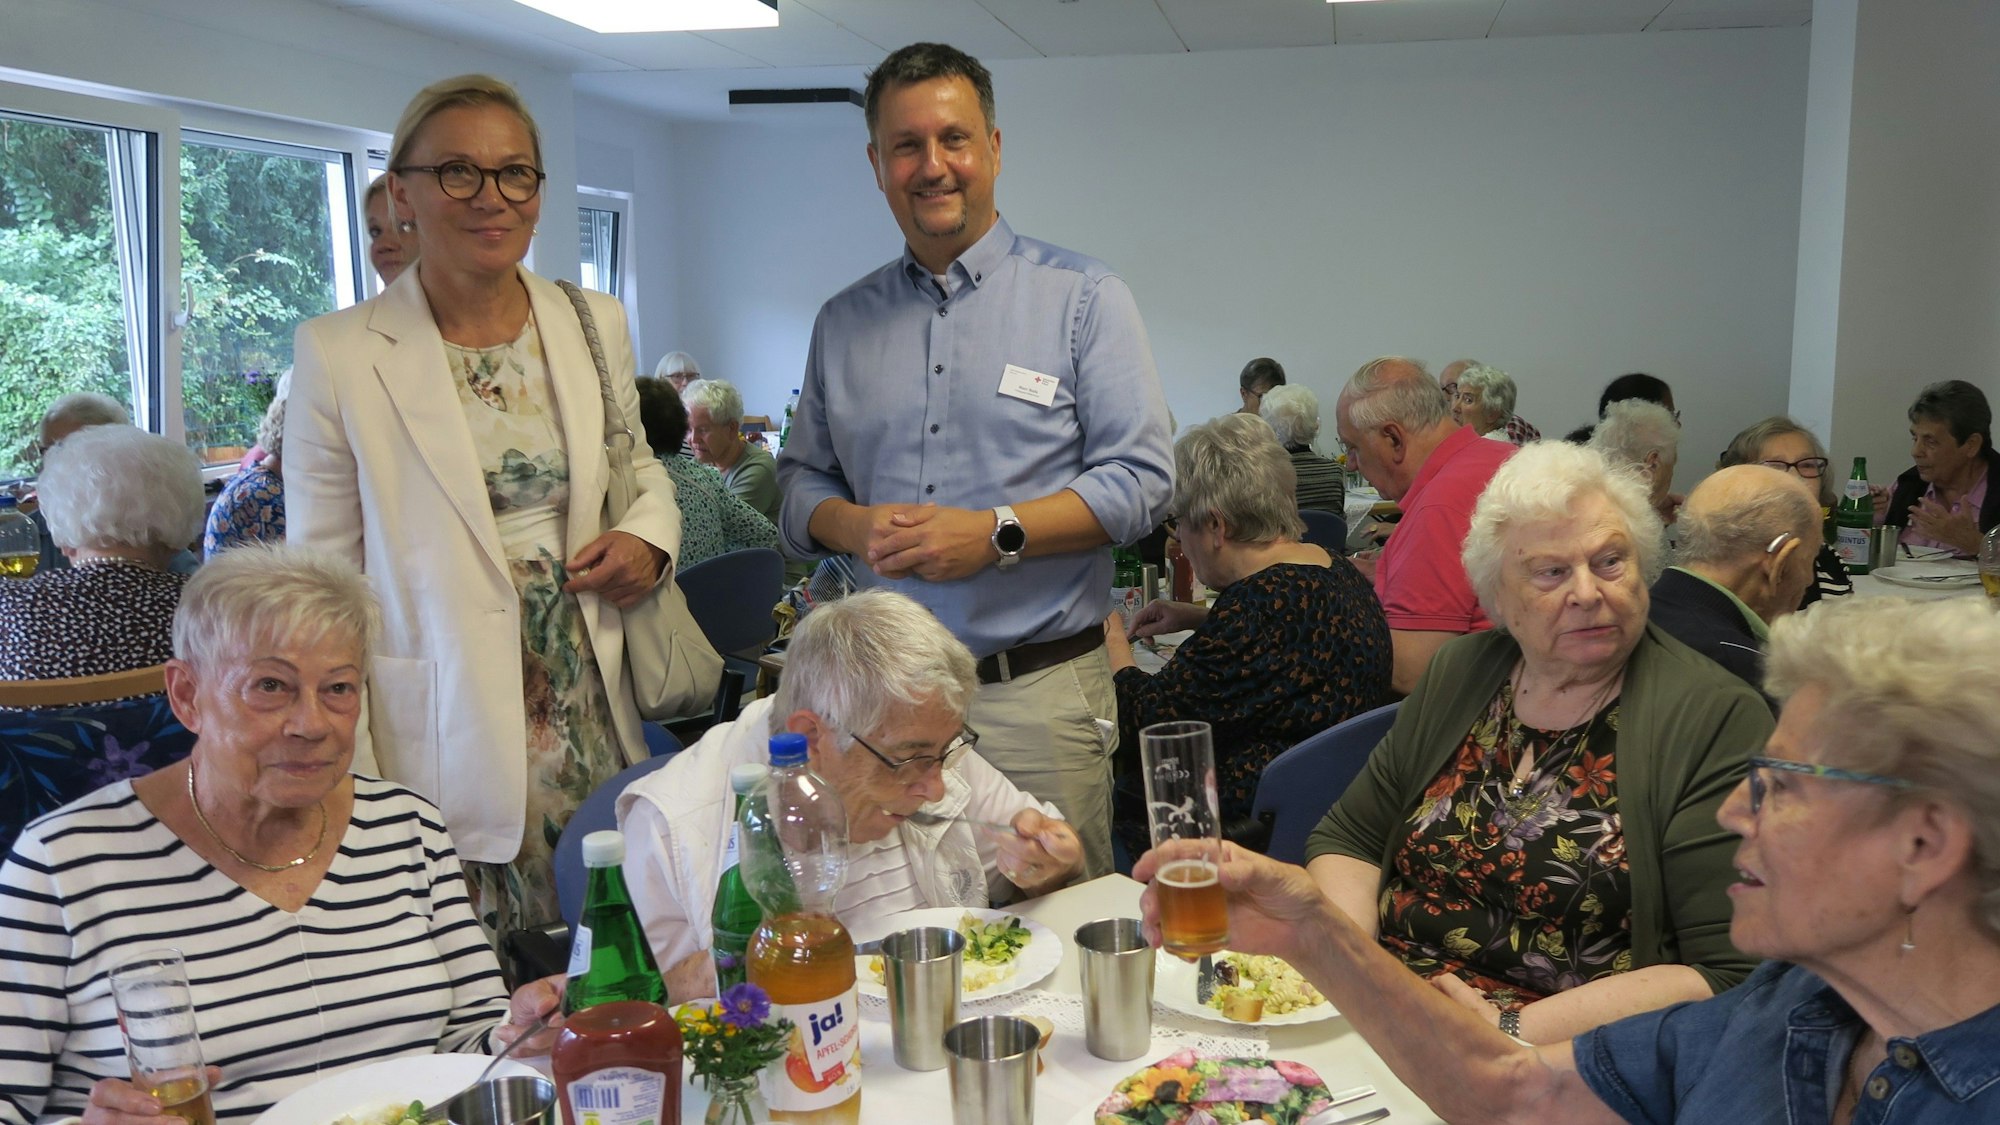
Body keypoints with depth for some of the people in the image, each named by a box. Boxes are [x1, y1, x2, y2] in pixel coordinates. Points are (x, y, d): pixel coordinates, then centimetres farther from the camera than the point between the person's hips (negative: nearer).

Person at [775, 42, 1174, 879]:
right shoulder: (844, 323, 13)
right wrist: (854, 527, -7)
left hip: (1036, 692, -3)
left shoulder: (1082, 298, 1)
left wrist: (996, 533, -17)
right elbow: (803, 477, 16)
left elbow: (1143, 481, -5)